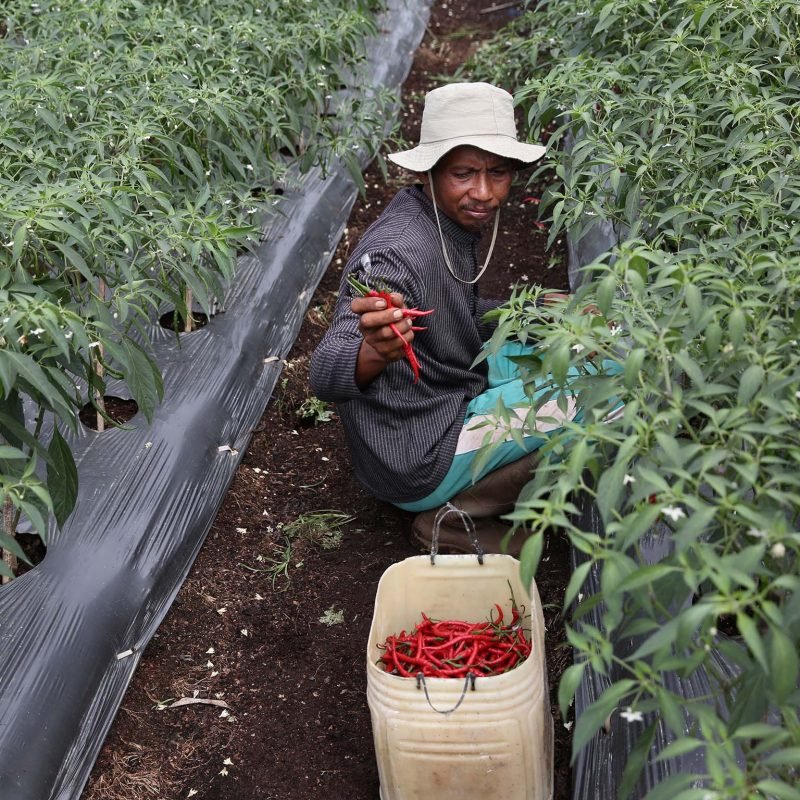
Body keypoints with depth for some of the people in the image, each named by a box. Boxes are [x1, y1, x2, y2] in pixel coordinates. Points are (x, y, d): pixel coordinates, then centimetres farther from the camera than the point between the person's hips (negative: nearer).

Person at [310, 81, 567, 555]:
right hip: (417, 466, -9)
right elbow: (325, 376, -37)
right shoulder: (398, 254, -28)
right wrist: (375, 352, -59)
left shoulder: (453, 219, -1)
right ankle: (459, 516, -4)